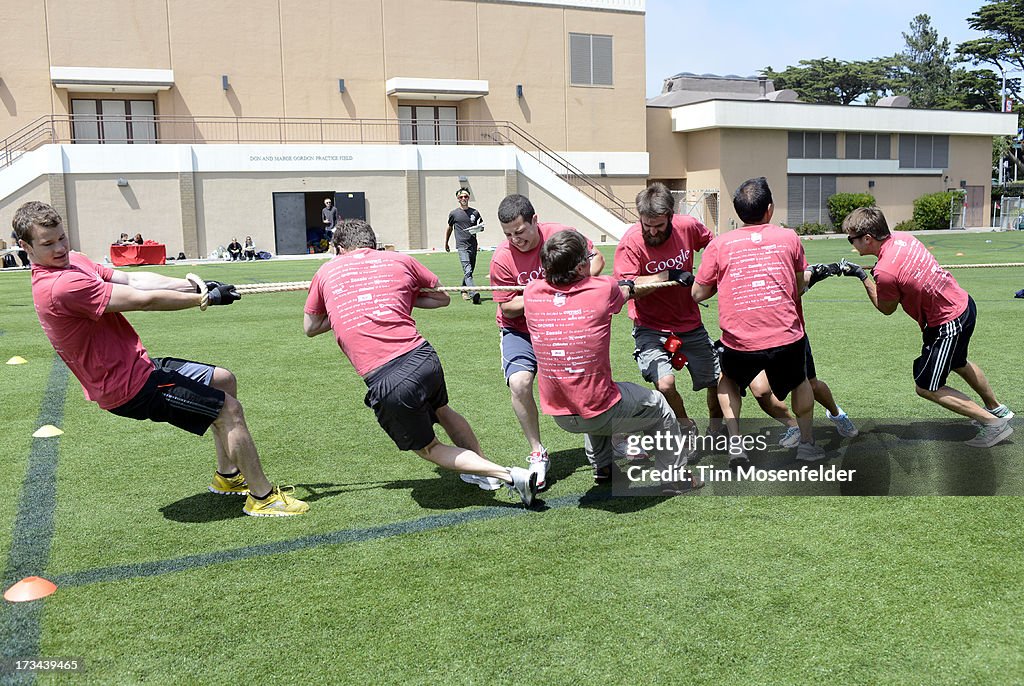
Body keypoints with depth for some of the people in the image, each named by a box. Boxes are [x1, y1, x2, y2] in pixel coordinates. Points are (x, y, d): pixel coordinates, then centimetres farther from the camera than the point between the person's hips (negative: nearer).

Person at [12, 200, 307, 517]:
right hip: (128, 387, -10)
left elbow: (133, 279, 0)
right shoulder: (61, 286, -25)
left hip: (137, 367, 10)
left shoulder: (74, 261, 7)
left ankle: (227, 476, 29)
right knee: (230, 409, -9)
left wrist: (189, 284, -14)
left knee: (224, 380, 21)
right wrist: (205, 298, -14)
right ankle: (263, 496, 1)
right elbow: (143, 300, -23)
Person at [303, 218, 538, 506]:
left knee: (427, 448, 16)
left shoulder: (326, 272, 13)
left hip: (384, 382, -3)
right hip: (424, 360, 3)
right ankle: (487, 467, 49)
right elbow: (443, 298, 26)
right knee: (442, 411, 35)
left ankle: (510, 475, 3)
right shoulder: (399, 260, 15)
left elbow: (310, 327, 25)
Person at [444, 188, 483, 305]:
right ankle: (474, 294, -30)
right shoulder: (454, 214, 6)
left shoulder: (475, 213, 11)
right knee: (467, 271, -17)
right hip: (462, 246, -4)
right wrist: (446, 243, 27)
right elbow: (449, 228, 20)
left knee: (470, 271, 12)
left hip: (473, 246, 4)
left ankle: (464, 291, 33)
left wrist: (479, 228, -5)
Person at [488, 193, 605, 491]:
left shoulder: (562, 234, -16)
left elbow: (596, 259, 0)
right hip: (520, 330, -2)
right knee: (519, 382, -25)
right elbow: (507, 309, -13)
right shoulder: (502, 258, -19)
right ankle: (537, 453, -7)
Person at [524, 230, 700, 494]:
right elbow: (627, 290, 8)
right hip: (600, 415, -5)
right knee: (658, 405, 23)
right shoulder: (603, 290, -16)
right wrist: (628, 285, 34)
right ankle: (675, 477, 35)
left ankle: (602, 467, 47)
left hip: (558, 415, 5)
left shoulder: (532, 293, -9)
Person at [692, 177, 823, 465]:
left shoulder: (719, 244, 2)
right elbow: (800, 285, 16)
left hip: (739, 344, 0)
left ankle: (735, 443, 19)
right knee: (800, 382, 32)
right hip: (786, 338, 1)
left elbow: (698, 293, 7)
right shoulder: (789, 237, 6)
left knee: (727, 381, 31)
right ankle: (806, 443, 35)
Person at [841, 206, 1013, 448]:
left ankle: (994, 423, 12)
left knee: (926, 387, 5)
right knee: (958, 363, 34)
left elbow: (886, 309, -8)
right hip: (964, 303, 9)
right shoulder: (901, 237, -6)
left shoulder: (884, 272, -30)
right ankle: (997, 408, 54)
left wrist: (862, 276, -7)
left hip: (949, 324, -9)